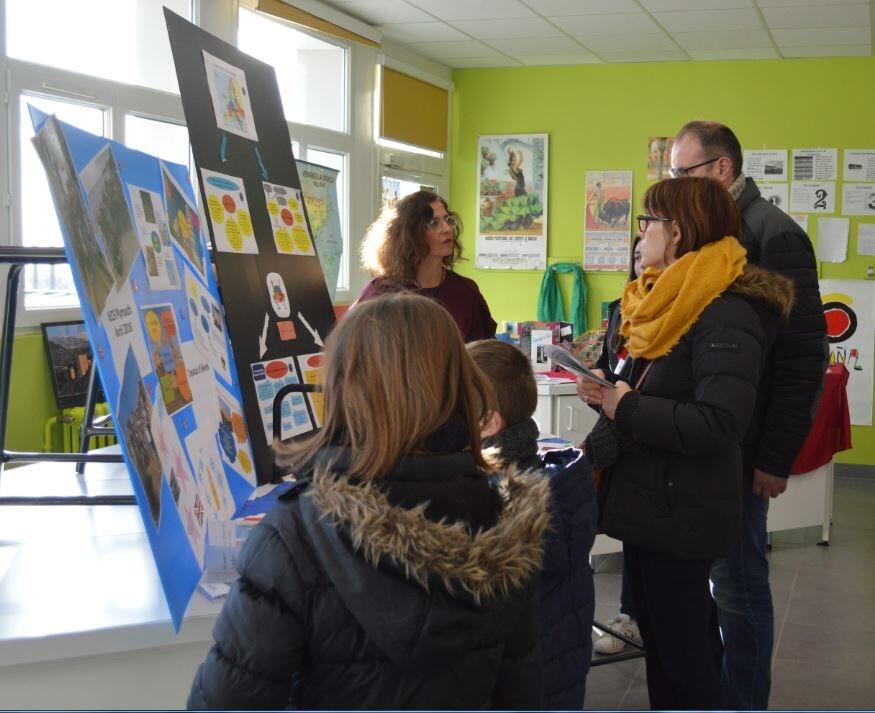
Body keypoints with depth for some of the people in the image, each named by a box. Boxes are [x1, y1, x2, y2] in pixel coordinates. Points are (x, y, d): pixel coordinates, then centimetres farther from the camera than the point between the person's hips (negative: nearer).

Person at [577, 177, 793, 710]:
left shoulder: (727, 313, -20)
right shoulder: (670, 301, 12)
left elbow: (719, 422, -29)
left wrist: (627, 408, -21)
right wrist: (612, 395, 4)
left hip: (680, 515, -10)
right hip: (648, 502, 10)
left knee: (682, 654, 2)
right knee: (662, 643, 21)